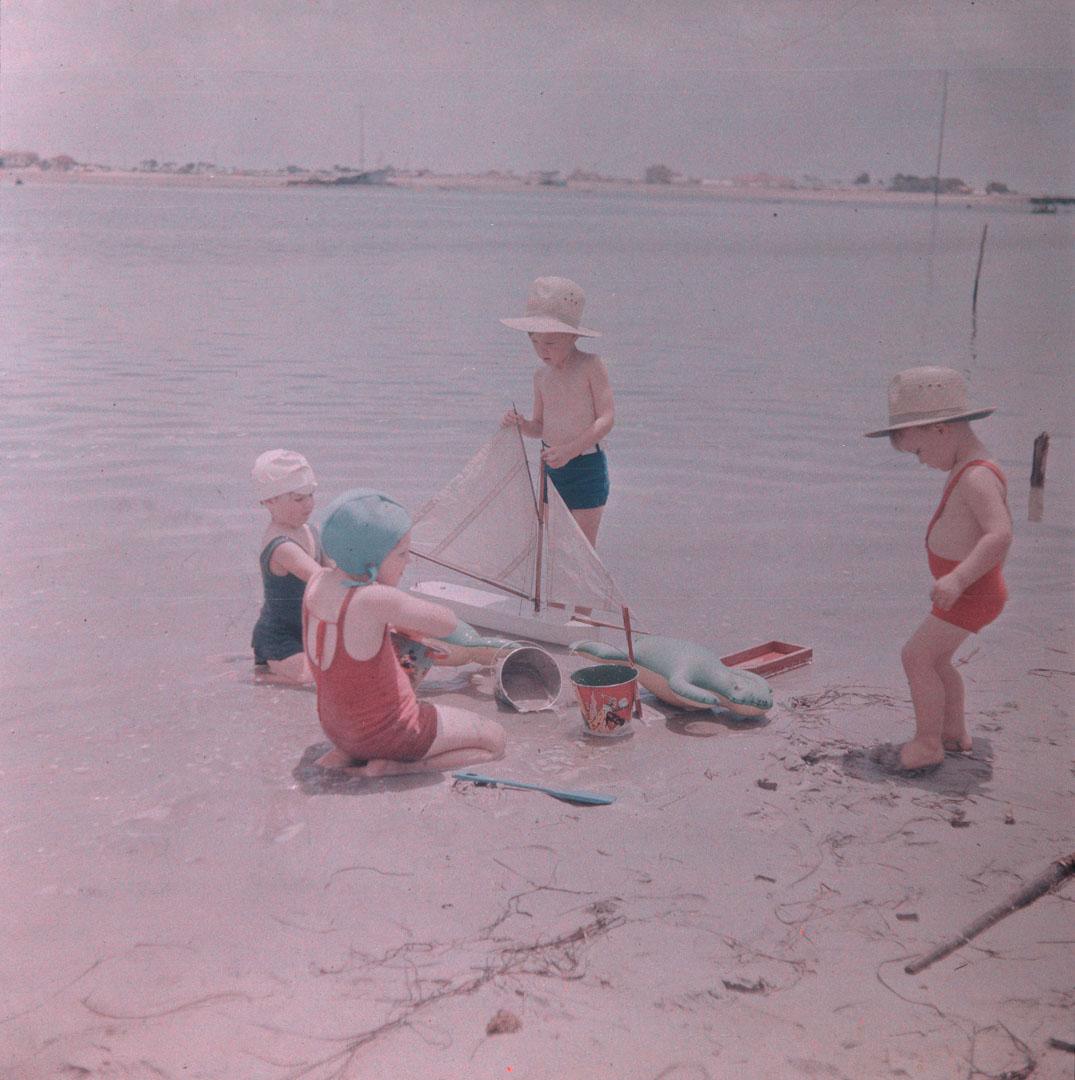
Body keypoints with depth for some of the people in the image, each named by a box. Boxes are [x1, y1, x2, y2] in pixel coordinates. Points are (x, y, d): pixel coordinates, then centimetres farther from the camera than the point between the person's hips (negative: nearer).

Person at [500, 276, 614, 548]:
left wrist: (569, 449, -27)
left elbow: (607, 418, -17)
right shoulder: (541, 375, 6)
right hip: (552, 467, 6)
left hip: (586, 467, -6)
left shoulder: (591, 366, -11)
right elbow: (541, 426, 13)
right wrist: (521, 424, -11)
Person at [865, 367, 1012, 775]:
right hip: (968, 591, 11)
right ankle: (953, 731, 32)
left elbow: (1000, 534, -34)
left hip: (970, 593, -11)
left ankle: (928, 744, -3)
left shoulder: (977, 477, -23)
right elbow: (990, 530, 23)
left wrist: (958, 578, -38)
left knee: (917, 655, -10)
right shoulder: (968, 472, 11)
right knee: (933, 658, 20)